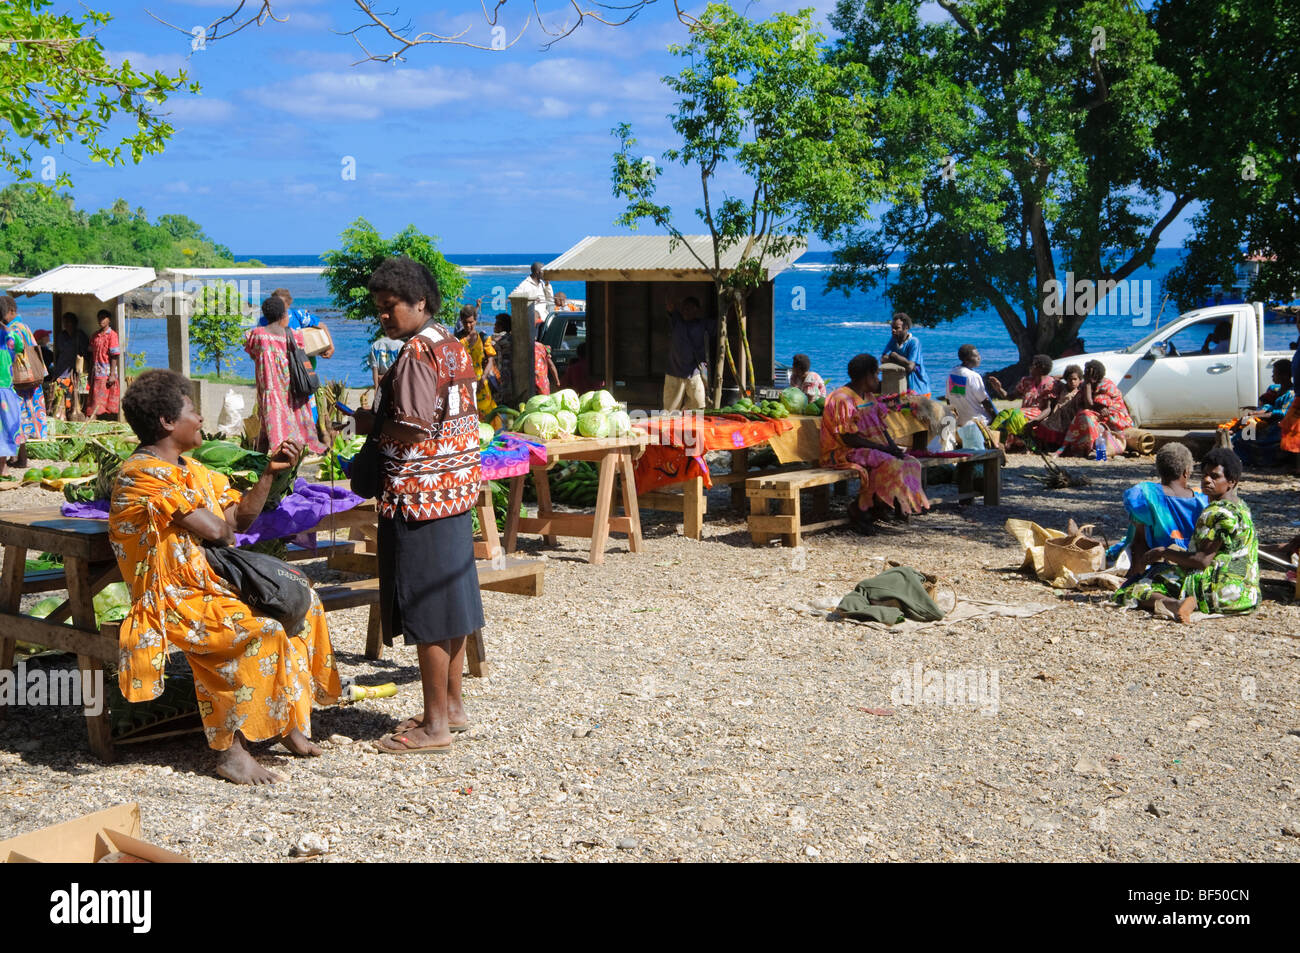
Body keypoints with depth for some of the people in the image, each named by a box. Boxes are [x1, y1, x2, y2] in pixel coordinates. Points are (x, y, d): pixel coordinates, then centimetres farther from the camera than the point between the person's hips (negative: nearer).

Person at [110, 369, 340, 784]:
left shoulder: (192, 470, 14)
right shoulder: (142, 474, -17)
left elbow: (239, 518, 12)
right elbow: (214, 530, -23)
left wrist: (270, 473, 5)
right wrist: (225, 529, 0)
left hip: (211, 585, 10)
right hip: (173, 602, -10)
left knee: (302, 603, 9)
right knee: (265, 631, -27)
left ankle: (288, 722, 11)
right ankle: (232, 752, -22)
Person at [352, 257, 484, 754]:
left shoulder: (416, 353, -17)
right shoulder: (453, 345, 12)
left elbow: (415, 428, -23)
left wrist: (374, 425, -6)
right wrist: (384, 419, 13)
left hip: (419, 495, -10)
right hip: (456, 488, 10)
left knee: (425, 608, -3)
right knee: (449, 599, 16)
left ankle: (435, 724, 3)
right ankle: (452, 704, 26)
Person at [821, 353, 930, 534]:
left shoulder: (869, 397, 17)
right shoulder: (842, 399, -14)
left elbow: (882, 429, 16)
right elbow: (848, 438, -19)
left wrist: (893, 447, -5)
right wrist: (882, 448, -20)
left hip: (873, 449, 10)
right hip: (845, 453, -10)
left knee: (912, 463, -8)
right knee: (890, 465, -31)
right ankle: (861, 509, -19)